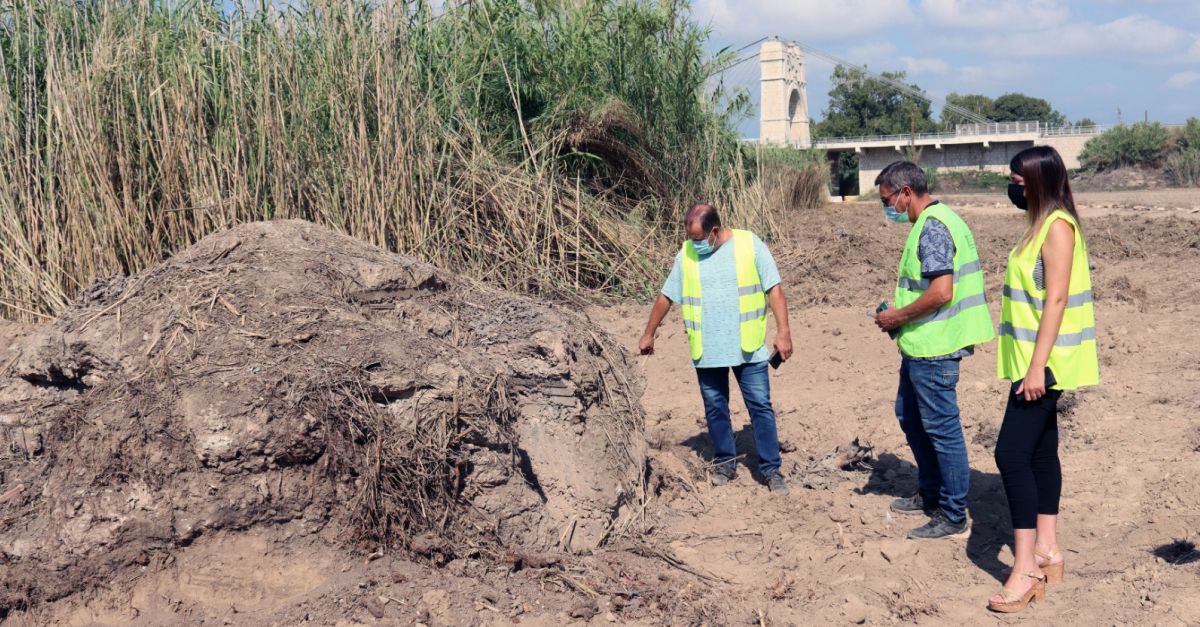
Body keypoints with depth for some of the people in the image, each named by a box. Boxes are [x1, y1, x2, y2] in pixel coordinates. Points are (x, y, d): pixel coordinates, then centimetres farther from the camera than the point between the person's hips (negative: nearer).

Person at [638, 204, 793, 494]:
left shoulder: (750, 244, -6)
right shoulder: (686, 254, 1)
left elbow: (774, 290, -5)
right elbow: (666, 297, 11)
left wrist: (783, 332, -11)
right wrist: (649, 334, 17)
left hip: (748, 347, -2)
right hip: (706, 350, 2)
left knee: (760, 406, 1)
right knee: (715, 409, 11)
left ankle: (771, 469, 9)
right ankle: (725, 463, 26)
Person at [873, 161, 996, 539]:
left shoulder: (932, 227, -19)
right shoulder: (933, 222, 14)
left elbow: (941, 292, -26)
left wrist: (897, 317, -15)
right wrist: (899, 318, 13)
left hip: (933, 349, -11)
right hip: (920, 347, 11)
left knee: (941, 429, -1)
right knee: (910, 416, 22)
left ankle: (953, 516, 10)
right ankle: (930, 494, 36)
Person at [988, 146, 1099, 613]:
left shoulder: (1058, 225, -15)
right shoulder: (1041, 224, 14)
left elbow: (1056, 299, -21)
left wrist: (1037, 365, -23)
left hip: (1042, 363, -10)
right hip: (1032, 360, 10)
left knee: (1011, 454, -11)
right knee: (1040, 451, 13)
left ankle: (1026, 568, -6)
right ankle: (1047, 550, 21)